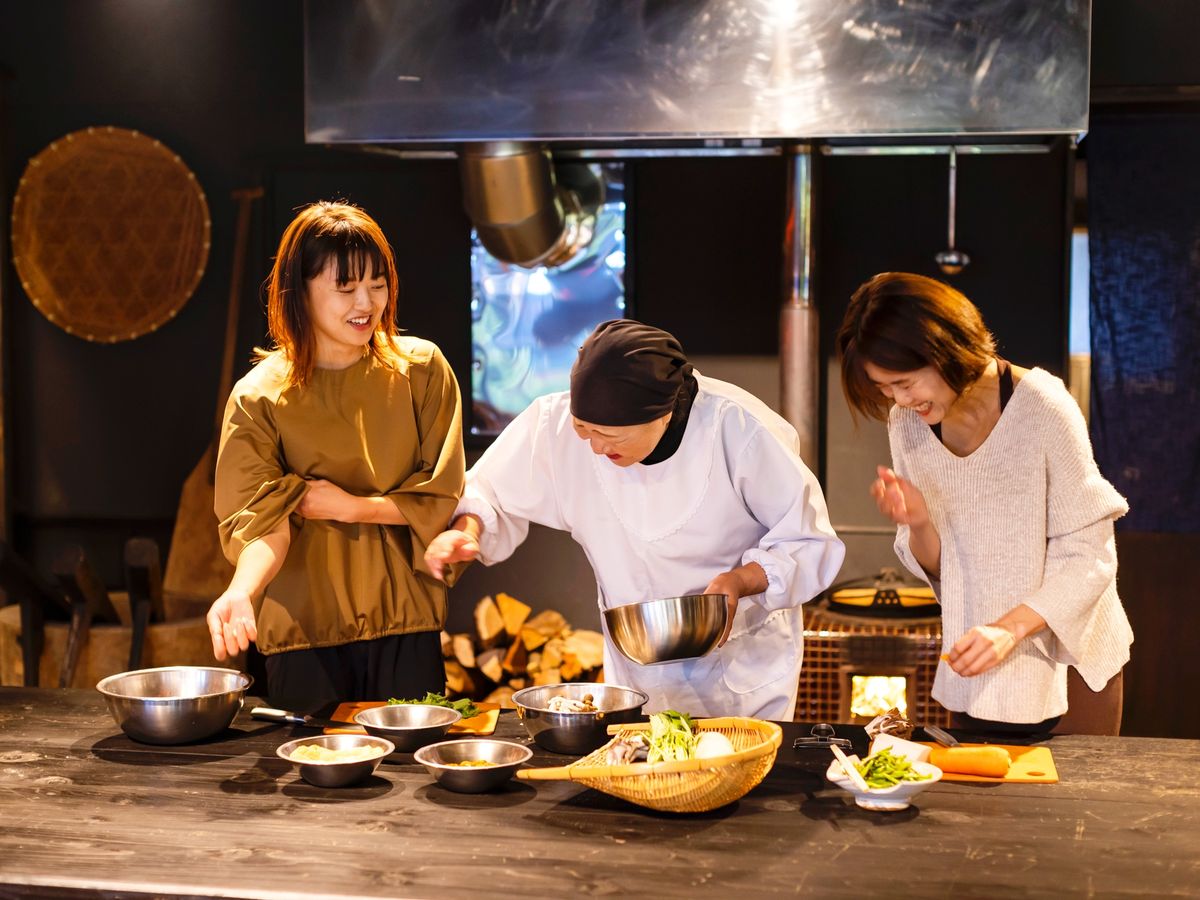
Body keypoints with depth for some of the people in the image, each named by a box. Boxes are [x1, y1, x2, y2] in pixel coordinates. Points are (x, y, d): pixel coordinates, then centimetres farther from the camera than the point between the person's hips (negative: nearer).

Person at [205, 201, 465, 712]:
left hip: (404, 622, 1)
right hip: (303, 630, -1)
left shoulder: (421, 369, 1)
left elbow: (442, 496, 1)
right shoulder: (259, 397, -3)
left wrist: (352, 507, -10)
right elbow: (260, 520, -12)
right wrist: (241, 592, -31)